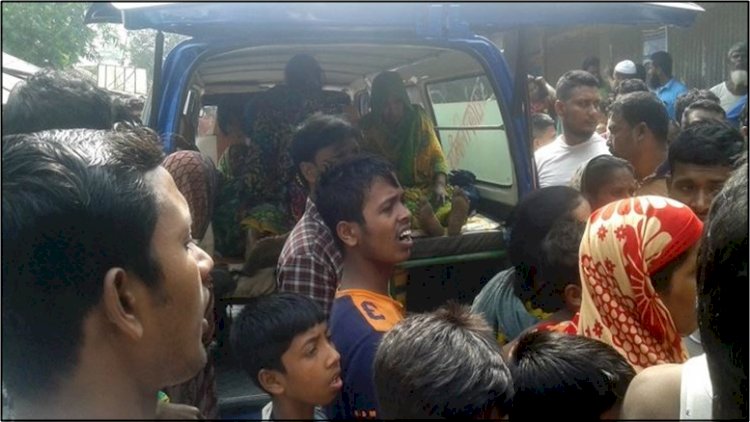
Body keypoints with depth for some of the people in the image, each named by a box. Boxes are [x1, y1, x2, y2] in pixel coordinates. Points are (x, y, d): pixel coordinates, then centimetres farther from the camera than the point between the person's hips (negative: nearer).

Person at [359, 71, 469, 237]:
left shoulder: (418, 118, 7)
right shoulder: (368, 128, 0)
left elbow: (437, 156, 8)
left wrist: (440, 184, -13)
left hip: (425, 187, 3)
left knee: (458, 199, -30)